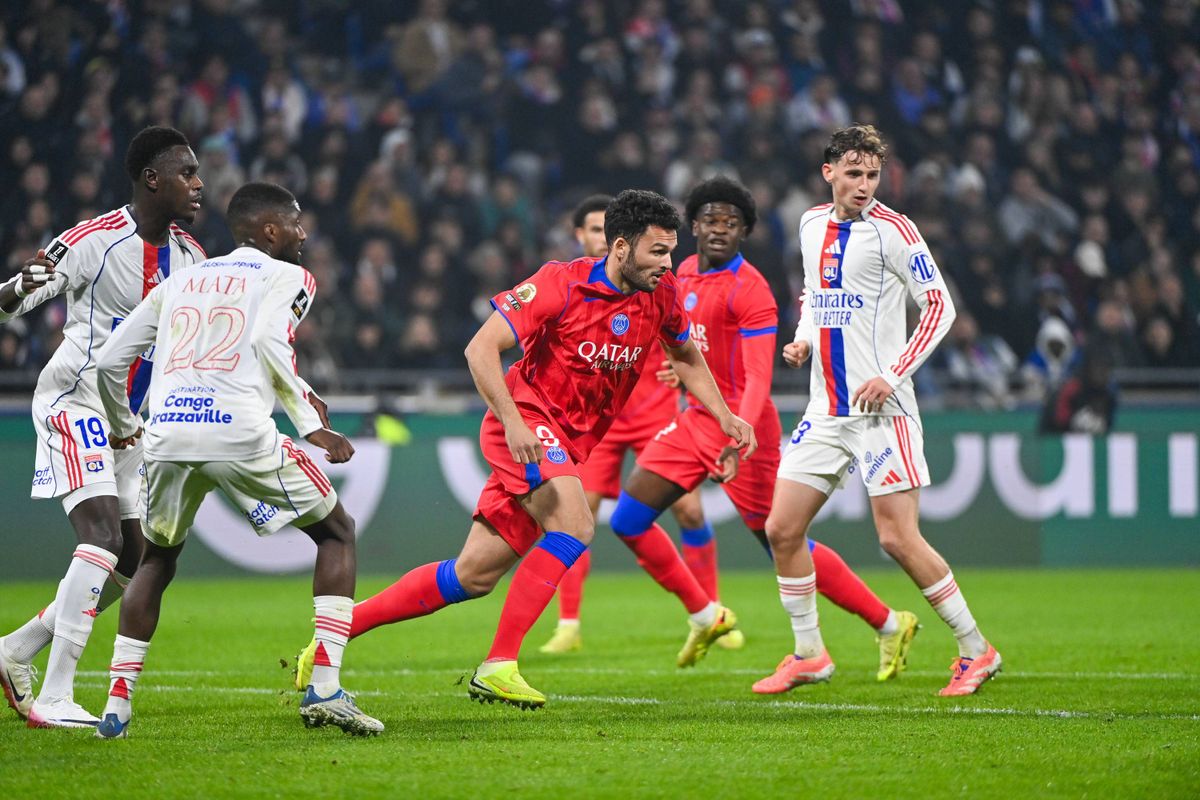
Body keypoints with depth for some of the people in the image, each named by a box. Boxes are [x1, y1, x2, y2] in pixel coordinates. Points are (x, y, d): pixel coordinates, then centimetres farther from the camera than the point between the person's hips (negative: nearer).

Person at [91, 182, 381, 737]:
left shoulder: (180, 281, 28)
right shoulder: (288, 276, 13)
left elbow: (110, 359, 25)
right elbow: (269, 341, -8)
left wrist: (121, 426, 42)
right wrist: (309, 422, -5)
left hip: (167, 434, 4)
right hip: (239, 431, -4)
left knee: (157, 558, 28)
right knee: (336, 532, 15)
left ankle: (116, 706, 18)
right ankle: (324, 690, 2)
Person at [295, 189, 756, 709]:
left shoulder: (662, 295, 1)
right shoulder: (561, 284, -17)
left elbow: (687, 358, 21)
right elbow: (481, 348, -17)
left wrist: (724, 416, 9)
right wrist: (512, 421, -28)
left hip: (573, 443, 7)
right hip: (528, 420, -7)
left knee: (475, 575, 3)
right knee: (574, 528, -28)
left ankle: (333, 633, 9)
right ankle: (497, 667, -25)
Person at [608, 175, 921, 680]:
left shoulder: (748, 289, -18)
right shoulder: (687, 271, 7)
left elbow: (758, 379, -26)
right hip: (695, 420, 8)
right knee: (628, 520, 2)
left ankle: (889, 625, 6)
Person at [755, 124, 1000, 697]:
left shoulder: (891, 230, -9)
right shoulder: (812, 224, 10)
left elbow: (940, 305, -10)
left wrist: (893, 375, -17)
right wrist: (803, 338, 7)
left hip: (881, 410, -6)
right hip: (826, 410, 7)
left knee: (898, 538, -10)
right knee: (781, 530, 2)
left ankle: (976, 649, 4)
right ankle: (808, 654, 17)